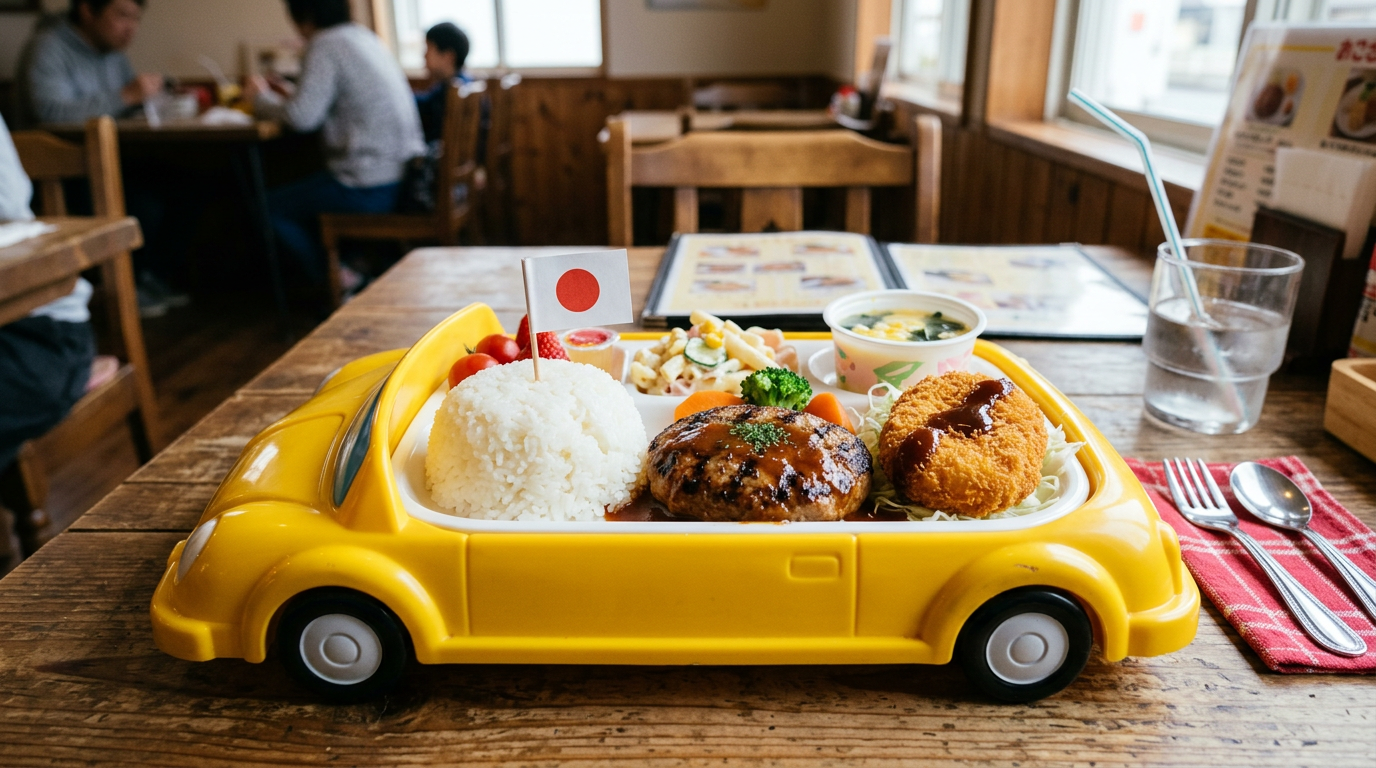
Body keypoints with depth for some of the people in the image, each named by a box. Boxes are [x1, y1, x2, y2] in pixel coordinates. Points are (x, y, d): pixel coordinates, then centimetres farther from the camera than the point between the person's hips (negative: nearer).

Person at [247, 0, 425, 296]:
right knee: (304, 193, 29)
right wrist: (292, 95, 24)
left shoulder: (325, 45, -13)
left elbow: (303, 117, -20)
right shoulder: (364, 36, 14)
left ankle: (341, 283, 11)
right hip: (404, 175, 9)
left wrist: (261, 97, -1)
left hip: (372, 188, -9)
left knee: (273, 206, 7)